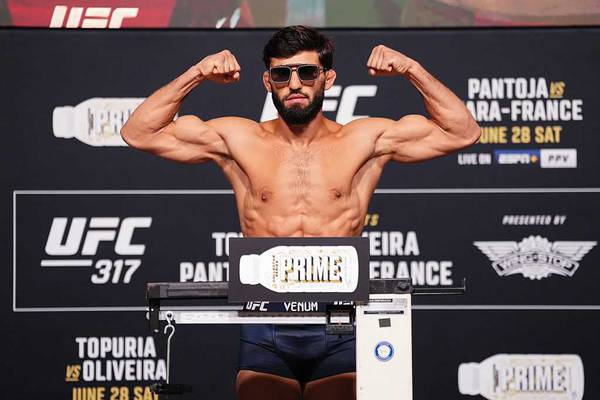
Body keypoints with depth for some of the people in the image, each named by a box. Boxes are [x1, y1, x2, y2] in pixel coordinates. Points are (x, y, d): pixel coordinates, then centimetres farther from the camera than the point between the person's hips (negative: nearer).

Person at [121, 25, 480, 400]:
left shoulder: (364, 141, 8)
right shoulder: (240, 141, 9)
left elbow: (463, 133, 7)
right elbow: (138, 133, 8)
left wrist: (413, 70, -2)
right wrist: (195, 75, -2)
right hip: (265, 333, 0)